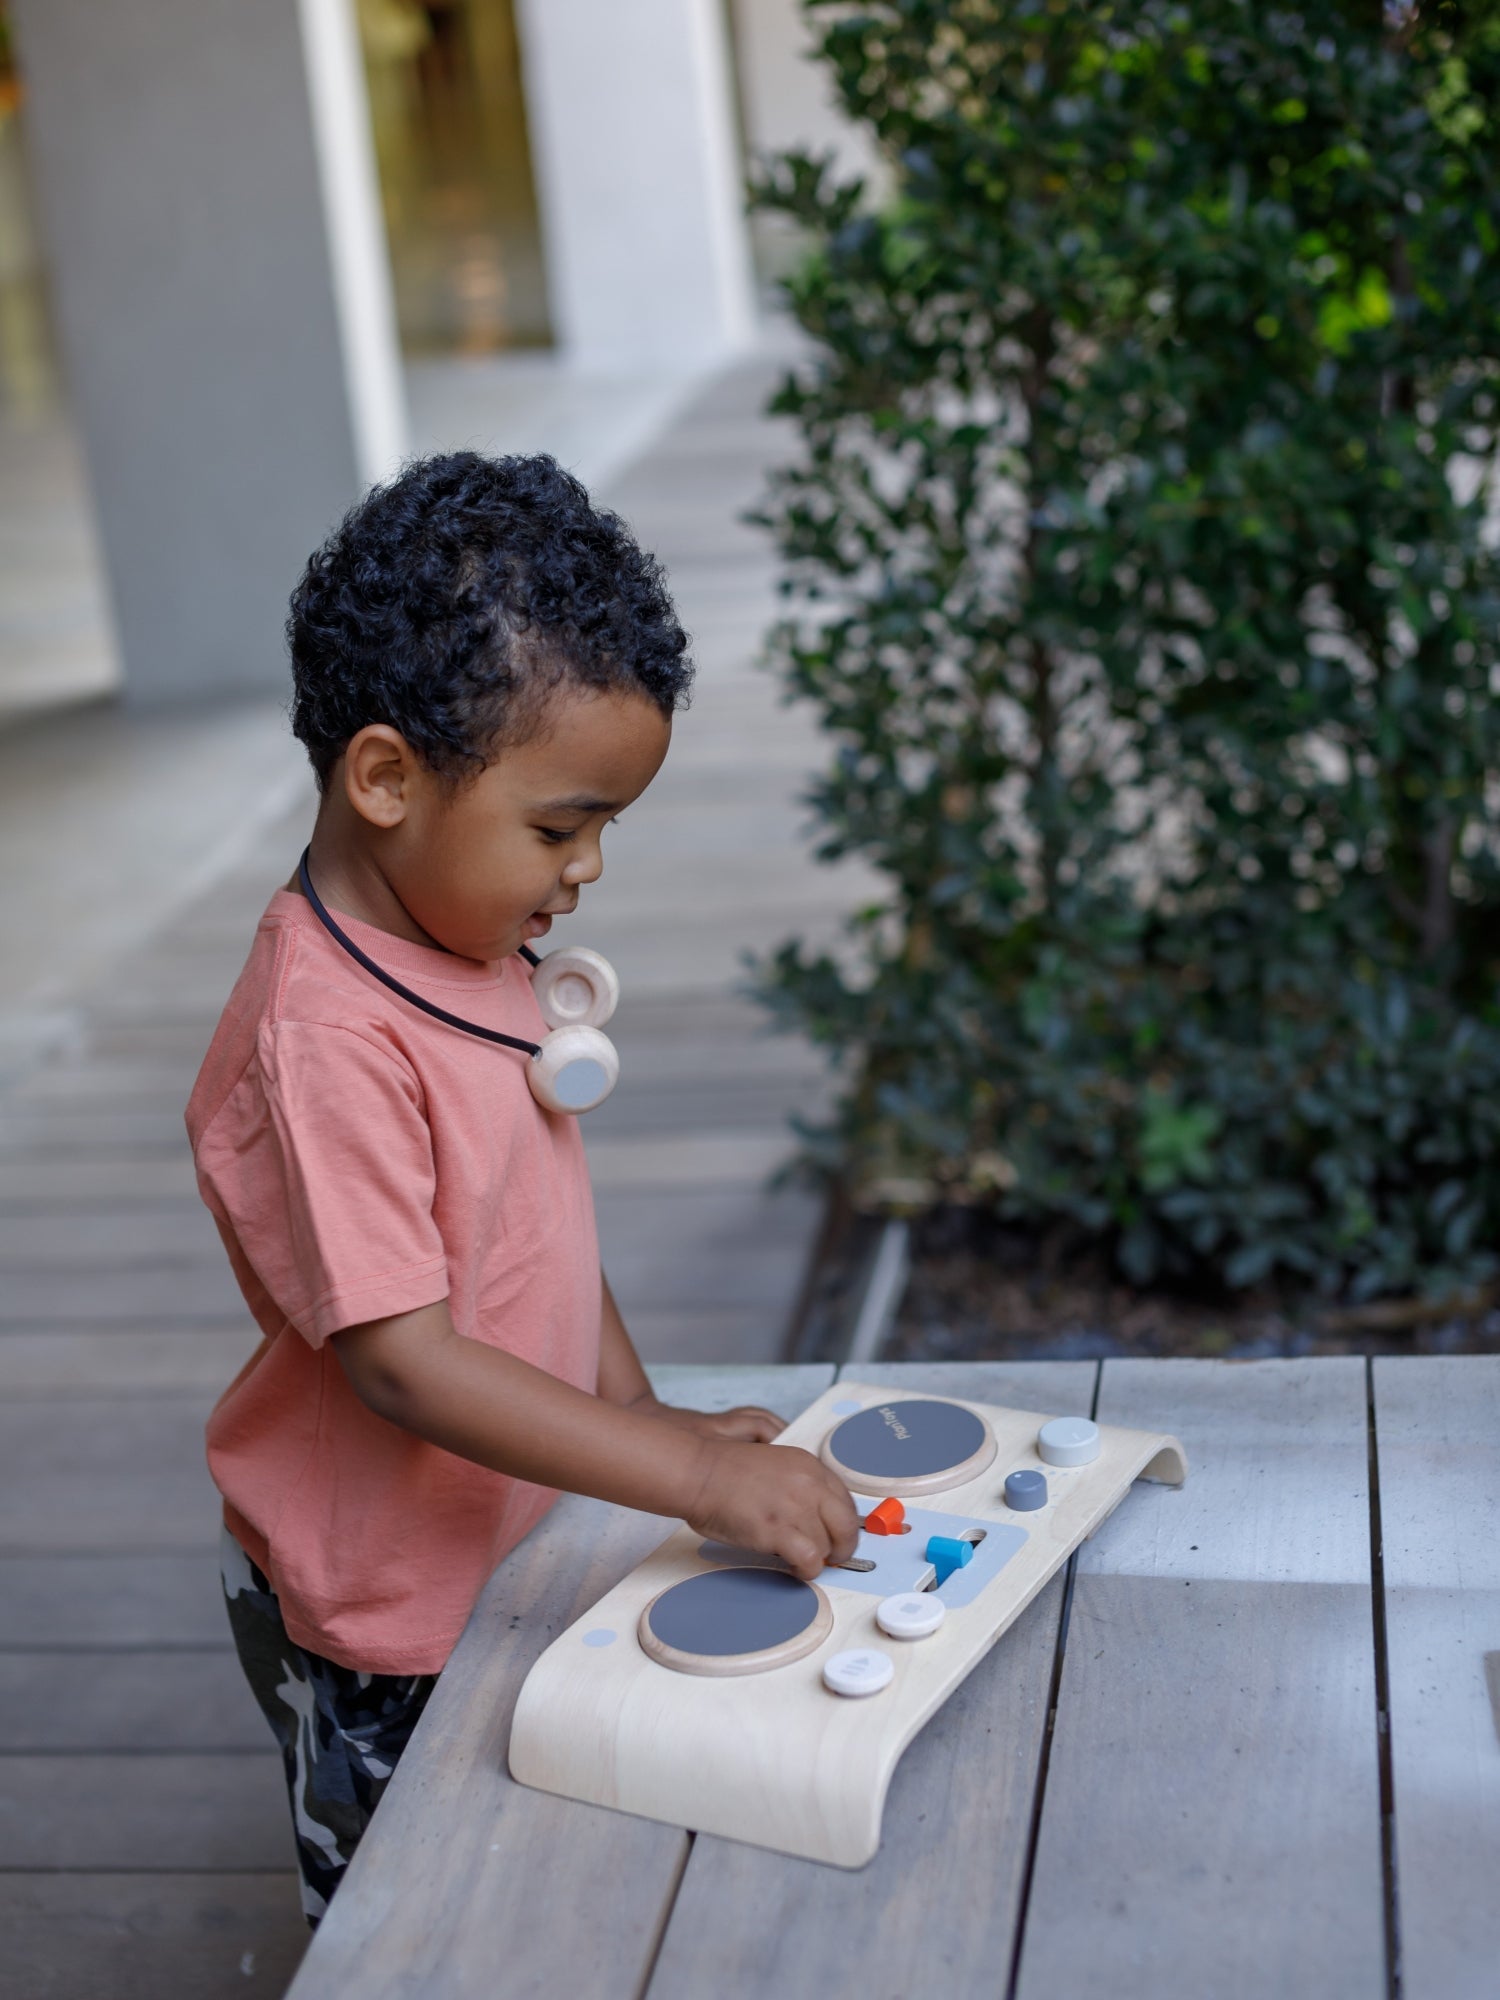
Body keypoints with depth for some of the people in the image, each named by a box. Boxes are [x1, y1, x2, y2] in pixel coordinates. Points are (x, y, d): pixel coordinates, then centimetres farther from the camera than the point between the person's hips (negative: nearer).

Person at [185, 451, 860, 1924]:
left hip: (506, 1545, 8)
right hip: (379, 1613, -8)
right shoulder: (323, 1040, -31)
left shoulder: (470, 946, 0)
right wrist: (698, 1479, -33)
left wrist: (641, 1414, 5)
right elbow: (403, 1361, -33)